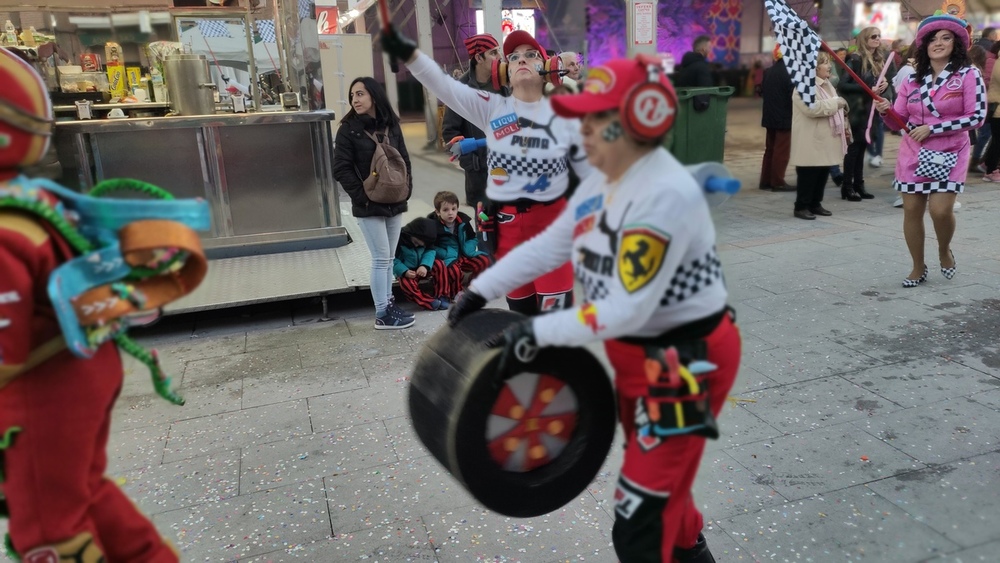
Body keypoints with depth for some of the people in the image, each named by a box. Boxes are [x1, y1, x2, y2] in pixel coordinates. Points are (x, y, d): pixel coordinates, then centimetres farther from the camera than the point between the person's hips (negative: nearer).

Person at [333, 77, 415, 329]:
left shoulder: (391, 125, 6)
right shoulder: (349, 129, -6)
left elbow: (404, 160, 12)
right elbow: (341, 169, -10)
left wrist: (406, 190, 0)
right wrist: (362, 197, -15)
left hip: (394, 203, 4)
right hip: (368, 206, -4)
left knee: (388, 258, 12)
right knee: (381, 259, -3)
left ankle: (389, 304, 22)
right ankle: (382, 314, 5)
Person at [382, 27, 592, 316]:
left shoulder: (565, 115, -1)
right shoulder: (491, 108, 0)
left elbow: (591, 171, 4)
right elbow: (444, 85, -12)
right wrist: (409, 53, -27)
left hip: (553, 221, -2)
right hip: (505, 223, 2)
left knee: (556, 310, -1)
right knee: (520, 308, 15)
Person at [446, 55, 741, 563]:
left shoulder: (666, 196, -28)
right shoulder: (603, 181, 2)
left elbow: (627, 309, -30)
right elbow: (549, 245, 6)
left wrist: (538, 333, -26)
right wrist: (480, 290, 3)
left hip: (687, 361, -9)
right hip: (638, 356, 9)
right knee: (658, 479, 28)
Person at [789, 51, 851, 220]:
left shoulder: (827, 84, 17)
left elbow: (834, 110, 25)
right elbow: (812, 108, -27)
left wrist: (844, 127, 14)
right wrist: (836, 102, -18)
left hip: (826, 140, 9)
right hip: (811, 142, -9)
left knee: (823, 174, 12)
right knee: (808, 176, -4)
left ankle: (815, 204, 22)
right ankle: (801, 207, 4)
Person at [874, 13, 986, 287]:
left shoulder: (968, 74, -5)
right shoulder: (913, 80, 6)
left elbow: (977, 117, -12)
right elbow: (899, 121, 8)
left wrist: (932, 128, -17)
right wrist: (886, 111, -14)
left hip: (949, 154, -3)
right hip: (913, 153, 3)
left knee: (941, 210, -14)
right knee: (912, 210, 3)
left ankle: (944, 251, 19)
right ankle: (918, 268, 20)